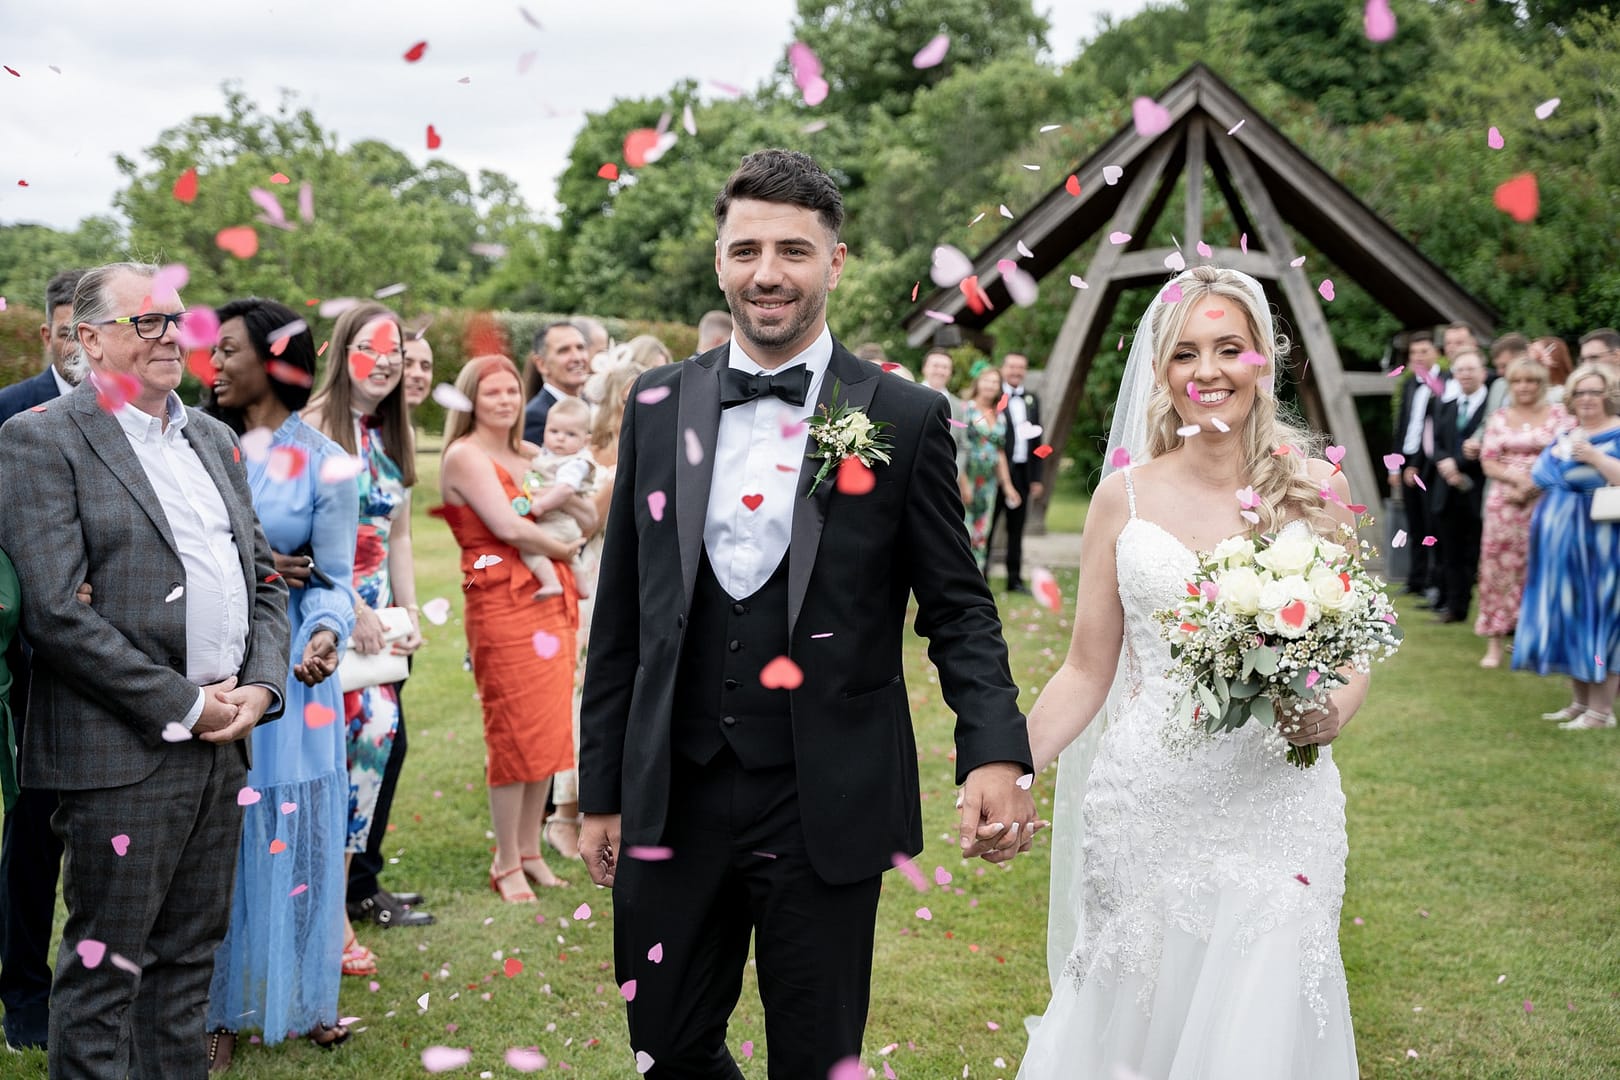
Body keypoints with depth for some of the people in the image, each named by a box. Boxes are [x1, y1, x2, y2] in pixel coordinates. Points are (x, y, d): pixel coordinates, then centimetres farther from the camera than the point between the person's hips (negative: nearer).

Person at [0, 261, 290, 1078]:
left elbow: (264, 581, 17)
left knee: (188, 963, 14)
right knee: (104, 970, 3)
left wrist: (261, 686, -1)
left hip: (222, 741, 7)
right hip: (125, 753, -6)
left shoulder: (212, 440, 15)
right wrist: (186, 706, -14)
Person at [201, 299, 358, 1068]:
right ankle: (222, 1007, 16)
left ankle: (302, 995, 22)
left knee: (294, 831, 7)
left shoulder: (323, 460, -2)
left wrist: (326, 635, -25)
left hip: (288, 671, -2)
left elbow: (334, 580, -7)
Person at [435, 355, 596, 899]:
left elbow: (590, 520, 15)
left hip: (552, 600, 7)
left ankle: (530, 851, 19)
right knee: (515, 732, -5)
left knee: (548, 729, 8)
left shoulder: (530, 456, 18)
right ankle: (506, 863, 6)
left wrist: (562, 491, -4)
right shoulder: (465, 455, -5)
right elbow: (508, 526, -16)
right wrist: (562, 549, -2)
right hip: (502, 604, -7)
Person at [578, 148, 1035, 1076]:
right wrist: (601, 792, 9)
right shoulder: (658, 407, 5)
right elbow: (623, 616, 8)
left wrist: (997, 754, -19)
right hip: (672, 800, 3)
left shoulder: (905, 420, -4)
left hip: (826, 808, -3)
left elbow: (959, 607, -2)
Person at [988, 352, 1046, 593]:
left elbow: (1037, 438, 15)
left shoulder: (1031, 399, 13)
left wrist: (1036, 477, 12)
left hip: (1022, 471, 6)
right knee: (987, 525, 1)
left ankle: (1015, 579, 17)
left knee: (1017, 528, 11)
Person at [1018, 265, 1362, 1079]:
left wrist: (1331, 715, -15)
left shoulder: (1316, 491, 1)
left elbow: (1353, 654, 7)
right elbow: (1087, 669, 5)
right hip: (1144, 805, 1)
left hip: (1276, 805, -1)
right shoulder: (1124, 496, 2)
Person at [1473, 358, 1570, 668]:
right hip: (1504, 502, 2)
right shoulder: (1499, 418, 9)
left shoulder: (1559, 415, 3)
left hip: (1545, 502, -1)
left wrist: (1533, 483, -14)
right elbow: (1488, 462, 4)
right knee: (1500, 566, 0)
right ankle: (1494, 644, 4)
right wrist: (1515, 476, -14)